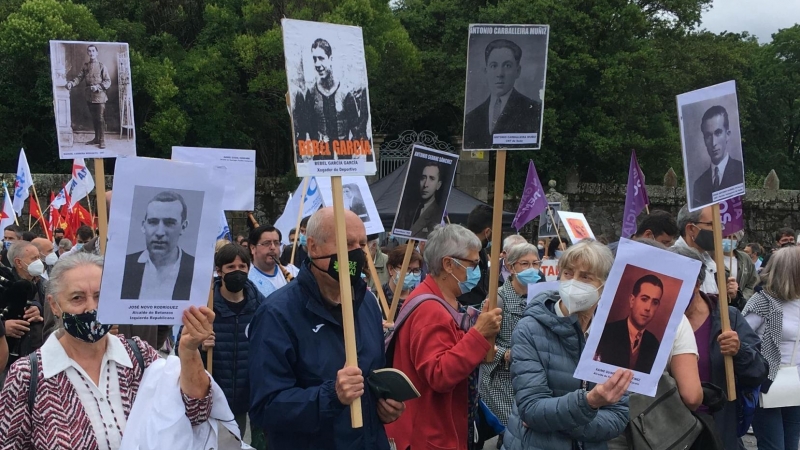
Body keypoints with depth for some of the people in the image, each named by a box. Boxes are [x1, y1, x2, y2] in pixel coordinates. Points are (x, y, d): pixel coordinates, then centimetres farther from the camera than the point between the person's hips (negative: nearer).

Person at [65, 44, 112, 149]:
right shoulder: (85, 66, 11)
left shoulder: (101, 66, -2)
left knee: (101, 119, -5)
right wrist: (71, 83, -18)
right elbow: (79, 77, 2)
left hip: (99, 96, -5)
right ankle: (96, 138, 23)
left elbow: (108, 81, -6)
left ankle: (102, 140, -1)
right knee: (94, 119, 13)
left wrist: (98, 87, -20)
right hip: (89, 96, 5)